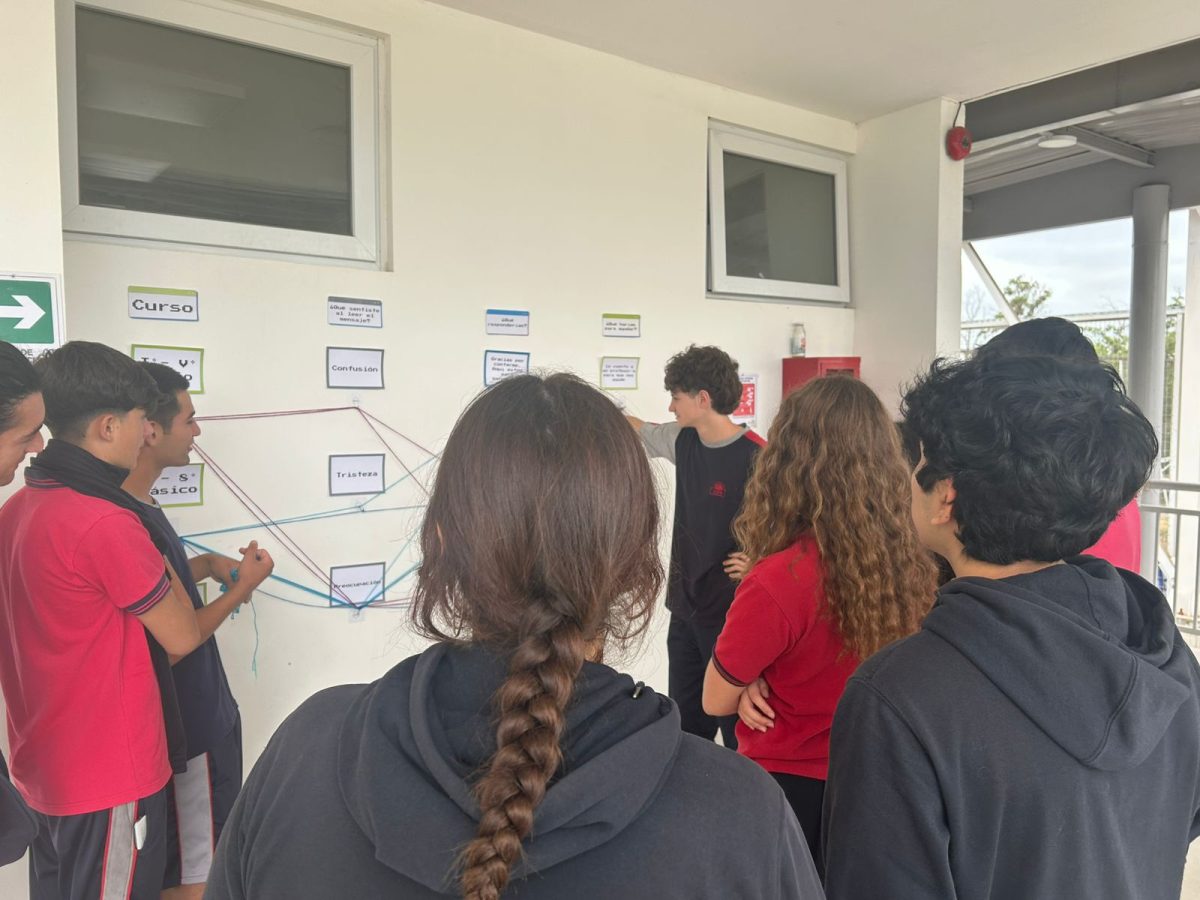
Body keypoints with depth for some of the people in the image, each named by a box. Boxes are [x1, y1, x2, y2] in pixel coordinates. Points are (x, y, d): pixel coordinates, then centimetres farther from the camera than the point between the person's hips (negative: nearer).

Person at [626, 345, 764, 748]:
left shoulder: (755, 458, -18)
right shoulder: (683, 441, 3)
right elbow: (636, 428, 20)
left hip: (732, 613, -7)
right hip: (685, 608, 7)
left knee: (735, 723, 2)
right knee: (685, 723, 17)